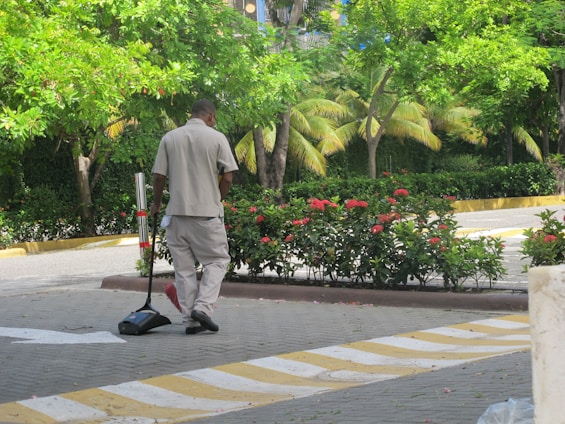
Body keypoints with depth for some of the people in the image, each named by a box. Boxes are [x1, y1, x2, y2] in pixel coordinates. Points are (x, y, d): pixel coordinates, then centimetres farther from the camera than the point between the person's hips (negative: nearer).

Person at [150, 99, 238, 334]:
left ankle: (190, 320, 8)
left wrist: (157, 203, 19)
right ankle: (203, 307, -8)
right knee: (217, 260, 10)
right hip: (207, 213, -3)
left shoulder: (169, 138, 5)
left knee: (184, 267, 9)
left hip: (177, 212, 3)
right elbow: (227, 177, -6)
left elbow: (158, 176, 2)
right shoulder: (216, 138, -3)